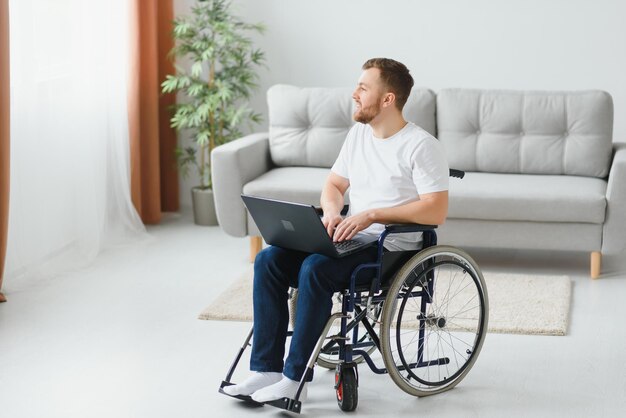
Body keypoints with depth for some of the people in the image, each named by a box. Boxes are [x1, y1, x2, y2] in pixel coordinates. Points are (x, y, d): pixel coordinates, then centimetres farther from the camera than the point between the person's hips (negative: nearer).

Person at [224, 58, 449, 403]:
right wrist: (331, 212, -7)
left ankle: (295, 380, -22)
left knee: (315, 268, -32)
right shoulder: (358, 132, 13)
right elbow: (334, 185, 18)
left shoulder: (421, 146, -12)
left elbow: (436, 211, -19)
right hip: (351, 238, 8)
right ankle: (266, 370, -13)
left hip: (393, 247, -8)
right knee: (269, 260, -13)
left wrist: (371, 215, -23)